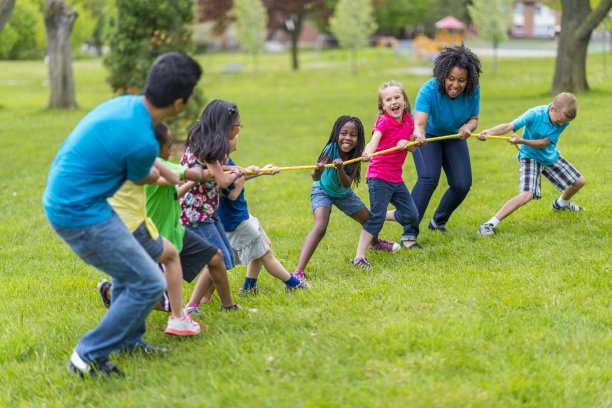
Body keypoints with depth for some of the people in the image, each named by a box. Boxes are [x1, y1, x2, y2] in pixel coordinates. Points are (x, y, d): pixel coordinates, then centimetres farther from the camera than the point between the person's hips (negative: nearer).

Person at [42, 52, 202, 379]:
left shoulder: (124, 104, -1)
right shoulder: (142, 142, -25)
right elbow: (139, 179, 0)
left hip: (60, 201, 10)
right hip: (81, 214, -10)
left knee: (130, 269, 26)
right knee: (148, 284, -3)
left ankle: (129, 340, 41)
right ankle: (88, 356, 4)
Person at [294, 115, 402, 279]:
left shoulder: (356, 154, -20)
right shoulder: (331, 149, -31)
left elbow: (347, 184, -29)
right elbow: (315, 178, -42)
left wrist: (340, 169, -47)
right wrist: (317, 171, -64)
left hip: (343, 193, 5)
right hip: (322, 192, -5)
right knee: (320, 228, -27)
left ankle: (375, 242, 54)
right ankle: (298, 272, -33)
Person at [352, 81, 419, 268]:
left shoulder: (408, 120, 6)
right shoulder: (383, 121, -14)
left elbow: (414, 147, 9)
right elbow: (375, 138, -33)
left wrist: (406, 143, -15)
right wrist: (368, 152, -55)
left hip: (396, 178, 7)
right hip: (379, 176, -7)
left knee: (411, 215, 10)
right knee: (377, 217, -13)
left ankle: (372, 215, 28)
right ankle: (359, 257, -9)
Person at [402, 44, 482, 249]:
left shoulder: (473, 90, -23)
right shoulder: (429, 91, -36)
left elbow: (474, 119, -9)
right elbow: (418, 124, -48)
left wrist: (468, 127, -33)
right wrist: (419, 135, -72)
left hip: (454, 137, 5)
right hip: (428, 135, -4)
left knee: (462, 184, -4)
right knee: (428, 179, -25)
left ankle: (438, 222, 25)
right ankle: (409, 234, -22)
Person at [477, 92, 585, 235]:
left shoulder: (564, 120, -17)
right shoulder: (534, 114, -30)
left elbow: (543, 143, -20)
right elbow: (509, 126, -39)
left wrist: (521, 141, -37)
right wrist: (488, 132, -58)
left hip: (551, 156, 6)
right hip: (530, 157, -6)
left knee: (579, 181, 14)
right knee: (527, 195, -26)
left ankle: (561, 204, 47)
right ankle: (491, 224, -22)